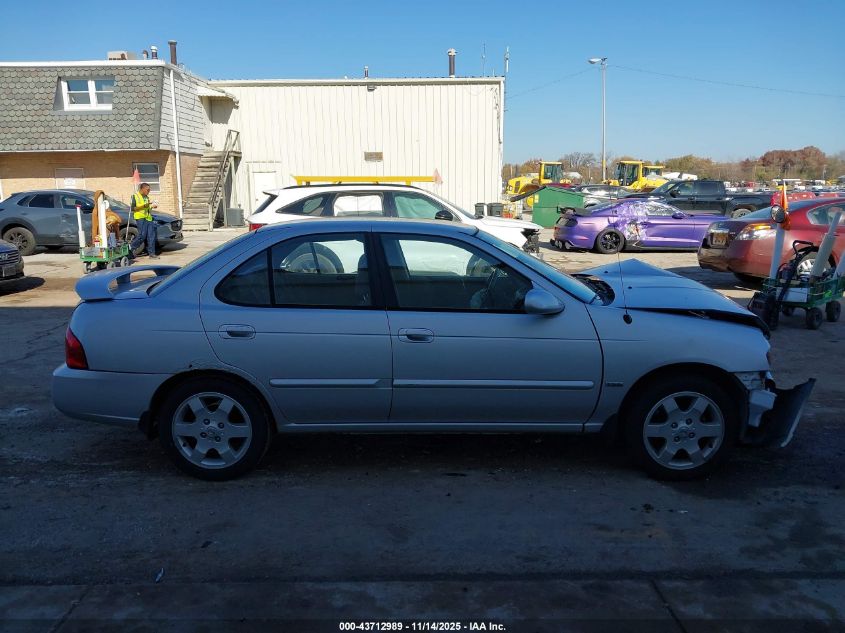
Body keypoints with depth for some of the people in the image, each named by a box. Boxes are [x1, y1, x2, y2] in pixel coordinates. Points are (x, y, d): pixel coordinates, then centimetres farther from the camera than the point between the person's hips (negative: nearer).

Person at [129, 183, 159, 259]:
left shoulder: (147, 197, 19)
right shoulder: (135, 196, -2)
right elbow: (132, 208, -9)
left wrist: (152, 206, 7)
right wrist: (144, 206, -18)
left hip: (148, 218, 7)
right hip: (140, 218, -7)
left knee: (151, 236, -1)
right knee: (142, 235, -14)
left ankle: (151, 253, 1)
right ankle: (132, 247, 10)